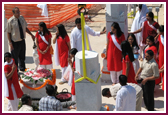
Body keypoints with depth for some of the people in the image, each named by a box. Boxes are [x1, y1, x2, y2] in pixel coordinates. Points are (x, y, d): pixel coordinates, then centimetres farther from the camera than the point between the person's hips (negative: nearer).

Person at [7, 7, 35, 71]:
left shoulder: (22, 18, -1)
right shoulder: (10, 21, -17)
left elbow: (25, 28, 12)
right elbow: (8, 33, -13)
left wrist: (31, 35, 5)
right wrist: (10, 43, -16)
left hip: (22, 41, 5)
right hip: (15, 42, -5)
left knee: (22, 57, 21)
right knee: (15, 58, 9)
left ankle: (22, 70, 41)